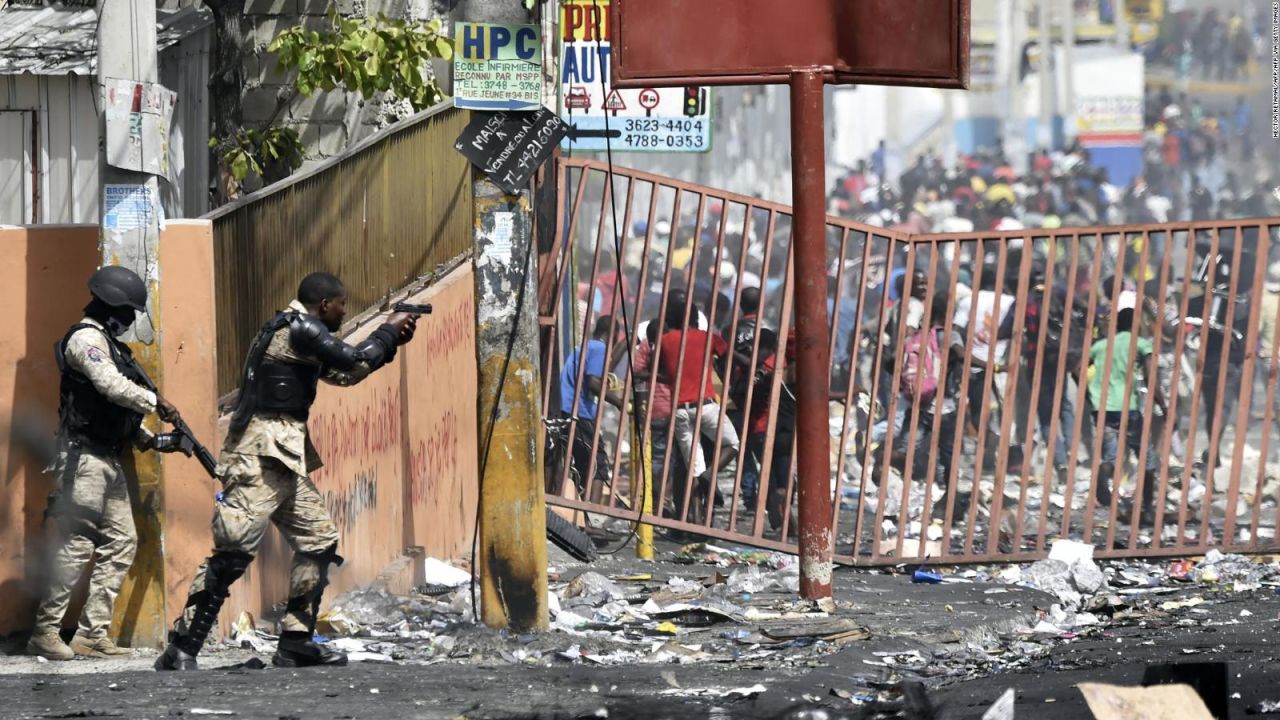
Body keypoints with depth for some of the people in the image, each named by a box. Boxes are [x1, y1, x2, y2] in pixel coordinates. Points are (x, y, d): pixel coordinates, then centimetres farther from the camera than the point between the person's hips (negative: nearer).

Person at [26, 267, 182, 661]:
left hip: (109, 460, 10)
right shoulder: (87, 339, -9)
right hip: (84, 457, -10)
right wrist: (156, 402, -14)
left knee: (121, 543, 6)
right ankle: (46, 632, -6)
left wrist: (151, 440, 13)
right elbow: (112, 386, -23)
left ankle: (92, 633, 5)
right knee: (77, 544, -10)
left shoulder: (106, 342, 21)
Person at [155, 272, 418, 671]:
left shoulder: (298, 331, 20)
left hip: (284, 459, 11)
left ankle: (295, 642, 13)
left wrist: (390, 342, 20)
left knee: (319, 540, 11)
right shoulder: (300, 328, -10)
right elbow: (355, 364, -12)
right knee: (234, 550, -15)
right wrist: (388, 331, 4)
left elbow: (342, 373, 28)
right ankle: (181, 650, -17)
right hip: (260, 457, -11)